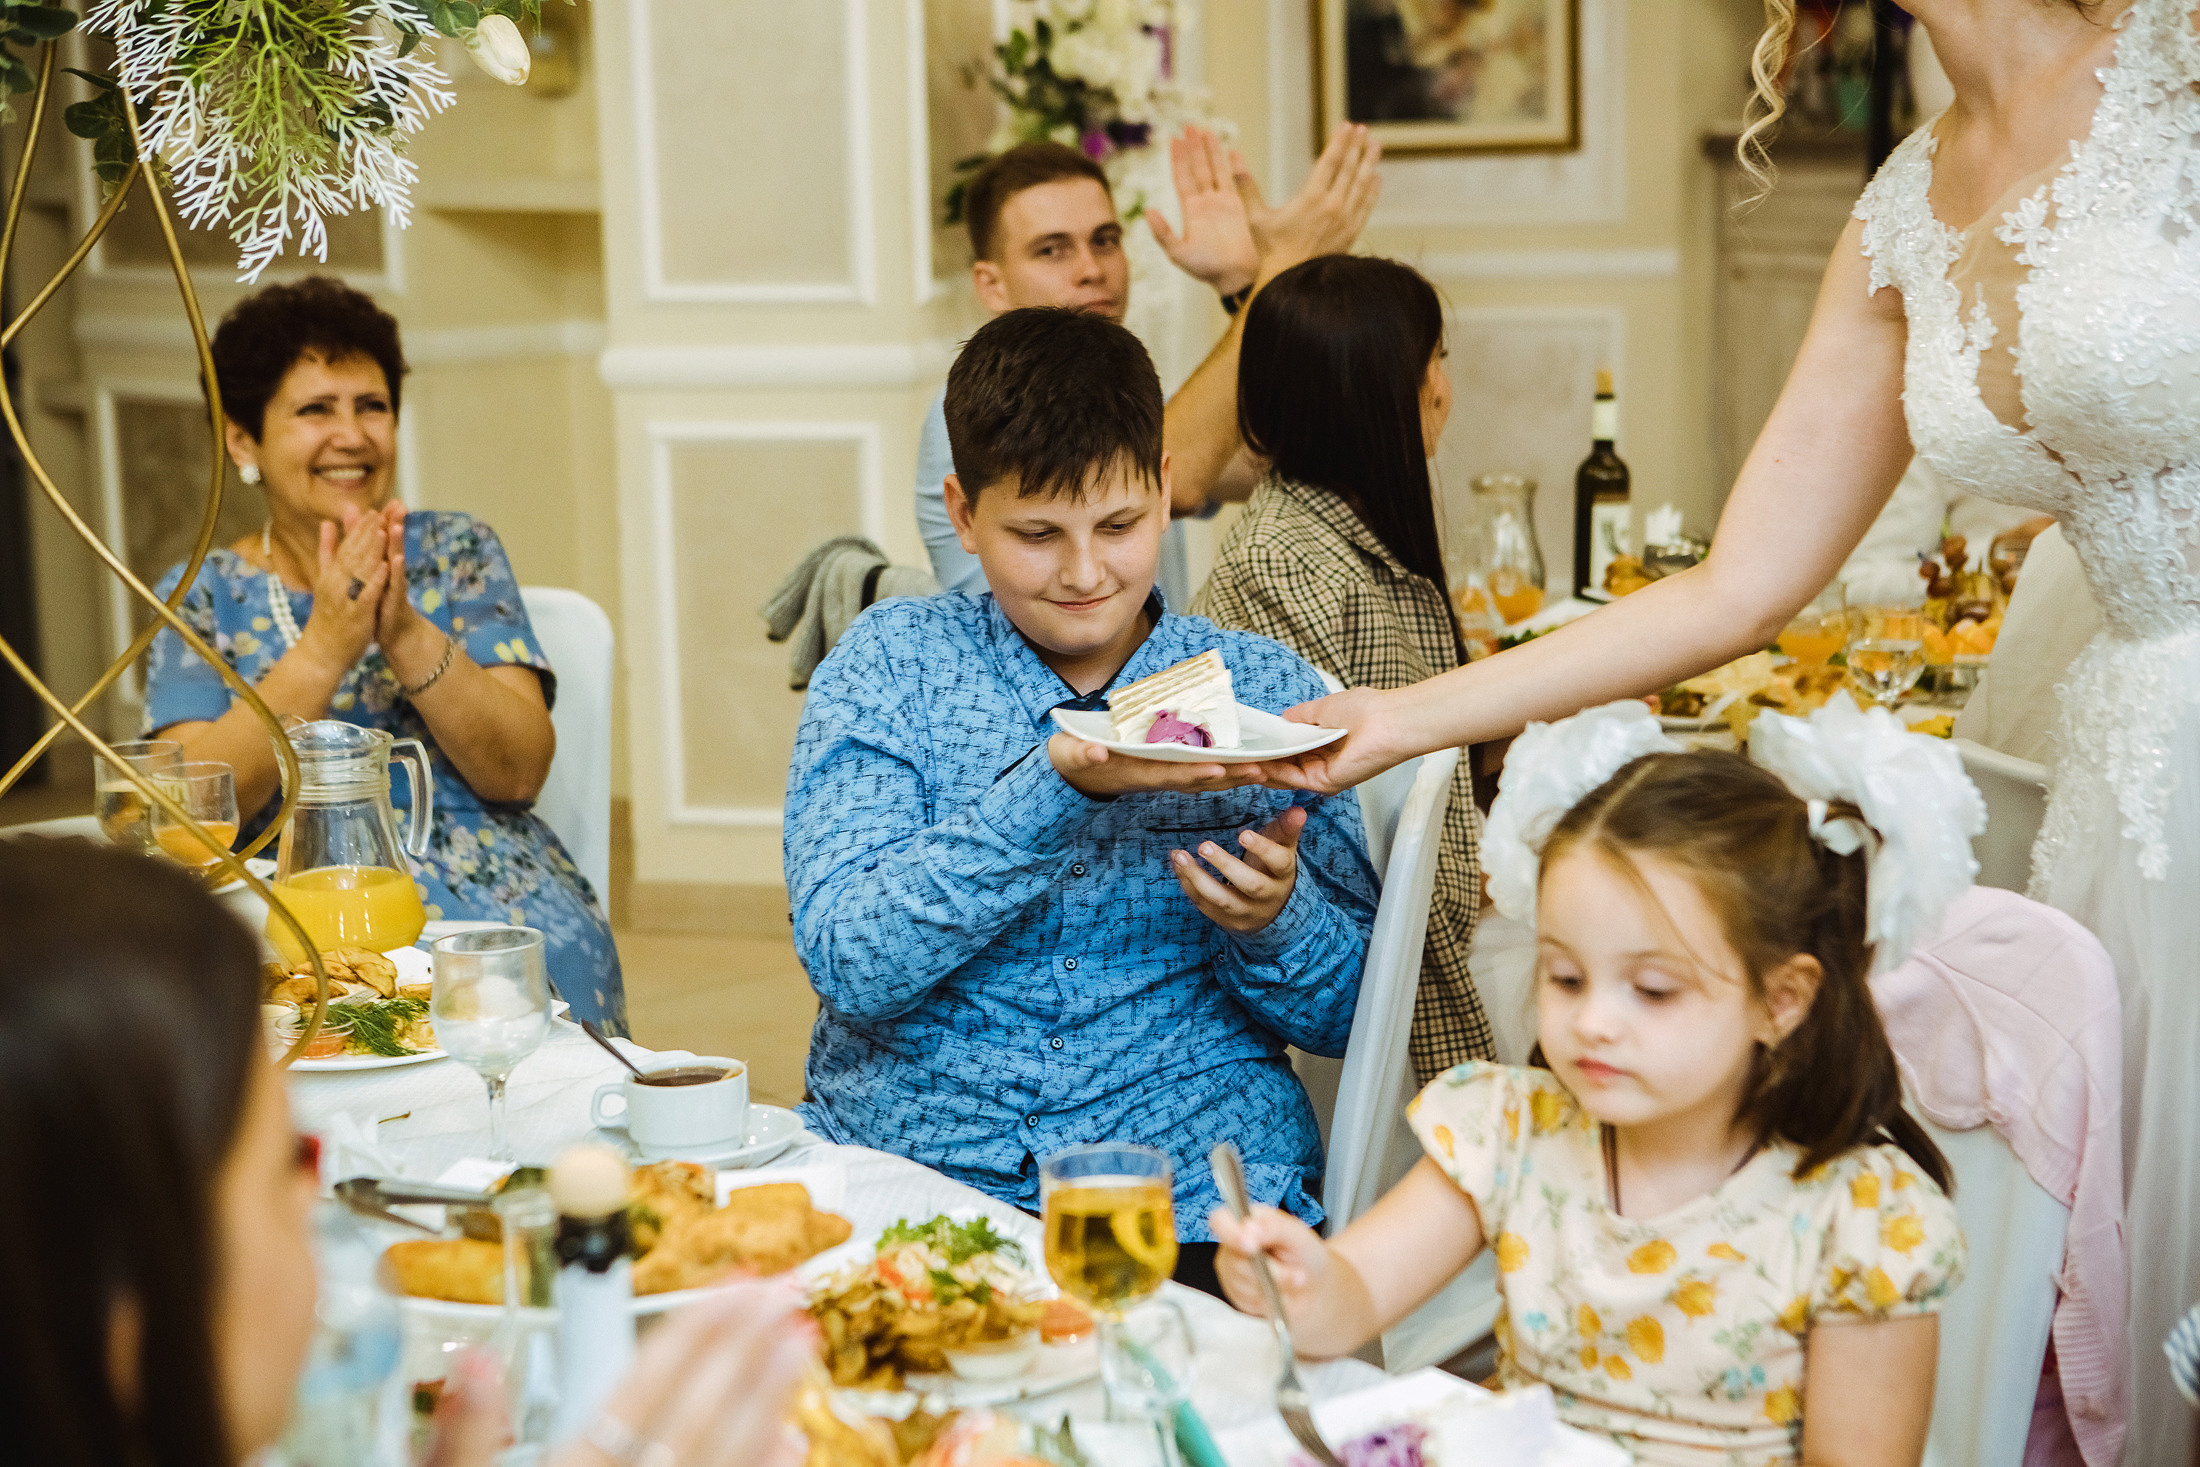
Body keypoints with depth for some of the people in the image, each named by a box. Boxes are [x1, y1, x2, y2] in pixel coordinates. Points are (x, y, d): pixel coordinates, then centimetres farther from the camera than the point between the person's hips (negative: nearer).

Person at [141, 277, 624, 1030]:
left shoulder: (456, 551, 10)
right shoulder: (202, 596, 10)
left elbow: (521, 771, -1)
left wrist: (407, 631, -16)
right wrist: (326, 644, -16)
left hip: (493, 892, 1)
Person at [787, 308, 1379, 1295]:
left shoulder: (1264, 690, 7)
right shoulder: (891, 662, 5)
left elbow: (1349, 1018, 10)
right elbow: (847, 959, -10)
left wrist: (1273, 920, -12)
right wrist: (1056, 788, -21)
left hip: (1189, 1202, 0)